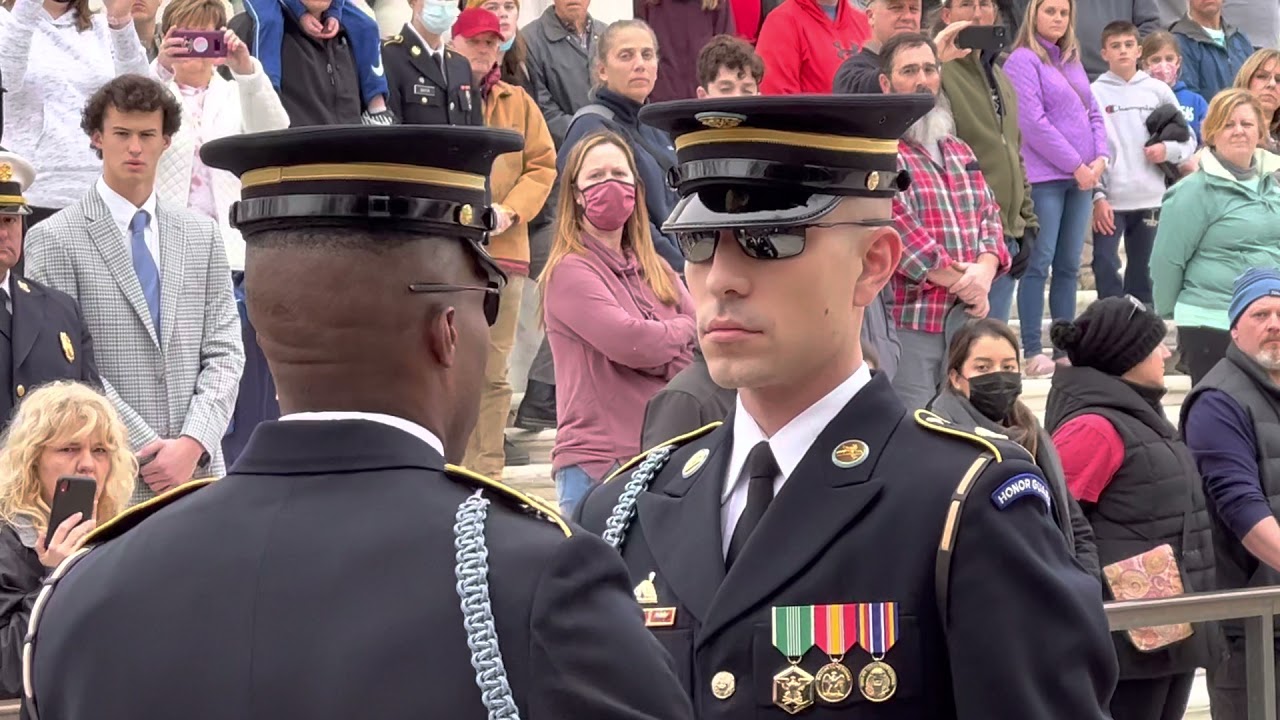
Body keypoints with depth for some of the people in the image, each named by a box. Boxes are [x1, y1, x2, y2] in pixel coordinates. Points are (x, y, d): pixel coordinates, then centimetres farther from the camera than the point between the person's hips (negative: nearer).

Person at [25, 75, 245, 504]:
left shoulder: (202, 236, 13)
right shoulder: (54, 240, 0)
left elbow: (224, 352, 8)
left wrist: (193, 445, -7)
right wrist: (147, 449, -12)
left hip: (198, 469, 4)